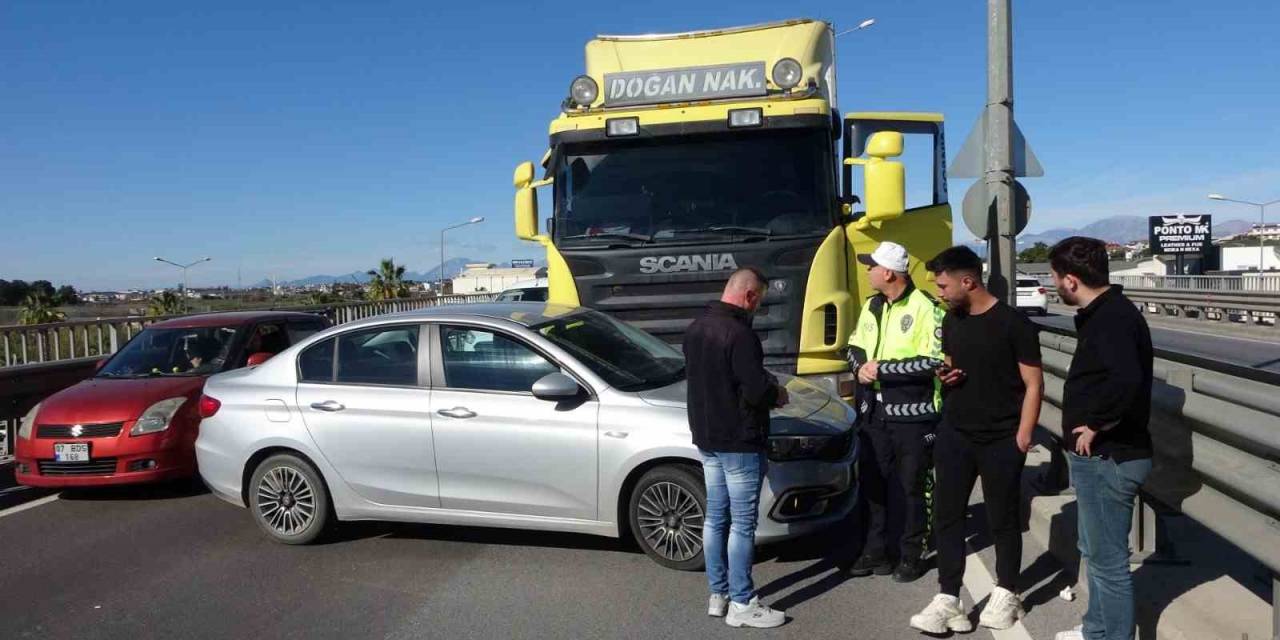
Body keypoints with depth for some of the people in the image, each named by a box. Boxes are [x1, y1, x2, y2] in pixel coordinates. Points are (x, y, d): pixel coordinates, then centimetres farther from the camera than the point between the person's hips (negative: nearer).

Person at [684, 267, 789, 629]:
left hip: (706, 437, 9)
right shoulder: (739, 333, -21)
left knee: (716, 516, 15)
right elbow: (756, 390, -25)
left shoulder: (696, 329, 7)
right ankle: (741, 604, 9)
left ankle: (718, 595, 24)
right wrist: (777, 395, -2)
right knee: (742, 522, 0)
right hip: (738, 441, -9)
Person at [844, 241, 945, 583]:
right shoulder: (871, 306, 11)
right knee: (871, 483, 12)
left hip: (911, 414, -6)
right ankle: (875, 551, 26)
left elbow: (933, 362, -19)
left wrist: (882, 368, -18)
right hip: (873, 413, 7)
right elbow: (854, 345, 19)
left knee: (912, 486, 7)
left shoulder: (926, 308, -12)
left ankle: (910, 554, 22)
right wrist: (860, 366, -4)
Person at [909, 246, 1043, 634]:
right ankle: (948, 599, 9)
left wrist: (1022, 436, -14)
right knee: (946, 517, 2)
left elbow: (1033, 384, -9)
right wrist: (945, 374, -3)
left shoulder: (1013, 324, -12)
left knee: (1003, 520, 10)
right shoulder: (951, 321, 6)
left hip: (1001, 441, -5)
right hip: (954, 435, 5)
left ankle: (1006, 596, 28)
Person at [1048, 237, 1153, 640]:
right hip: (1099, 455, 11)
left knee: (1108, 560, 2)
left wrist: (1097, 423, -25)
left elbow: (1126, 380, -39)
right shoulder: (1106, 311, 10)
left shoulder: (1112, 317, -22)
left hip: (1108, 457, -11)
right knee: (1095, 551, 23)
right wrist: (1096, 421, 9)